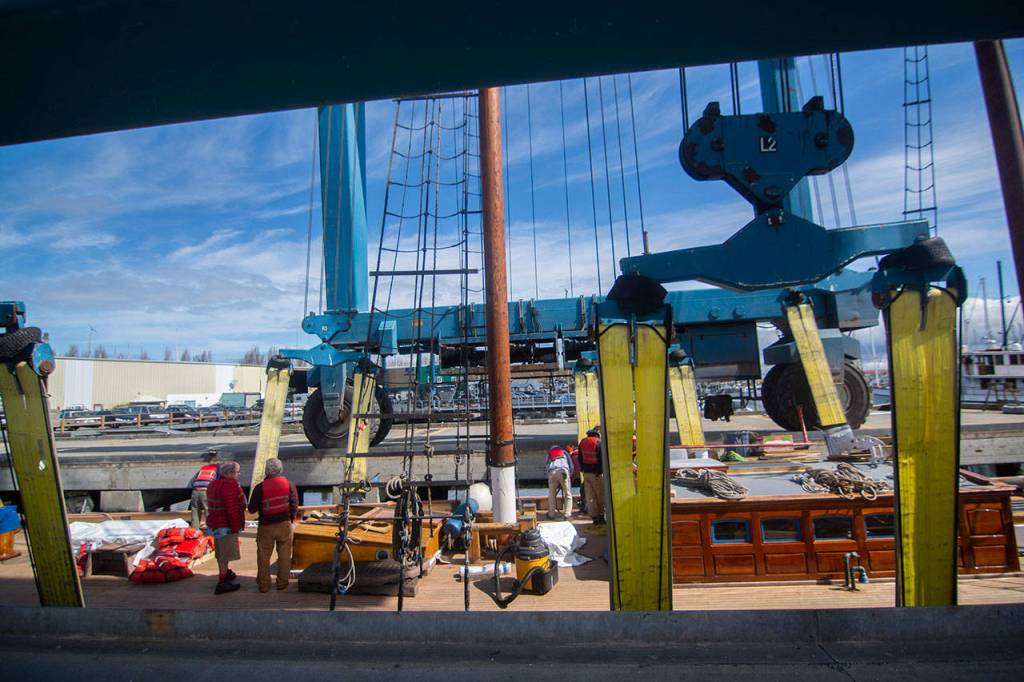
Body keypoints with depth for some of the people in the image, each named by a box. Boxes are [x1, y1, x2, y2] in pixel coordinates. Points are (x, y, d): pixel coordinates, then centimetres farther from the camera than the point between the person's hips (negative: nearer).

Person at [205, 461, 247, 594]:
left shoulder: (214, 484, 10)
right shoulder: (229, 485, -23)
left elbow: (214, 505, 17)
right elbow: (232, 509, -26)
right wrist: (235, 527, -17)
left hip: (216, 523, 10)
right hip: (226, 526, -10)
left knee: (221, 552, 22)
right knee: (226, 554, 0)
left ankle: (226, 574, 39)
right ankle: (222, 583, 6)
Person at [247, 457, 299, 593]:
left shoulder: (260, 488, -12)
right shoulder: (289, 484, -5)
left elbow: (252, 509, -5)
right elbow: (295, 505, -1)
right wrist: (292, 520, 13)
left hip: (266, 526, -1)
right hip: (284, 524, 2)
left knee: (263, 556, 12)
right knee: (284, 555, 12)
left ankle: (264, 585, 19)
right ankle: (282, 582, 18)